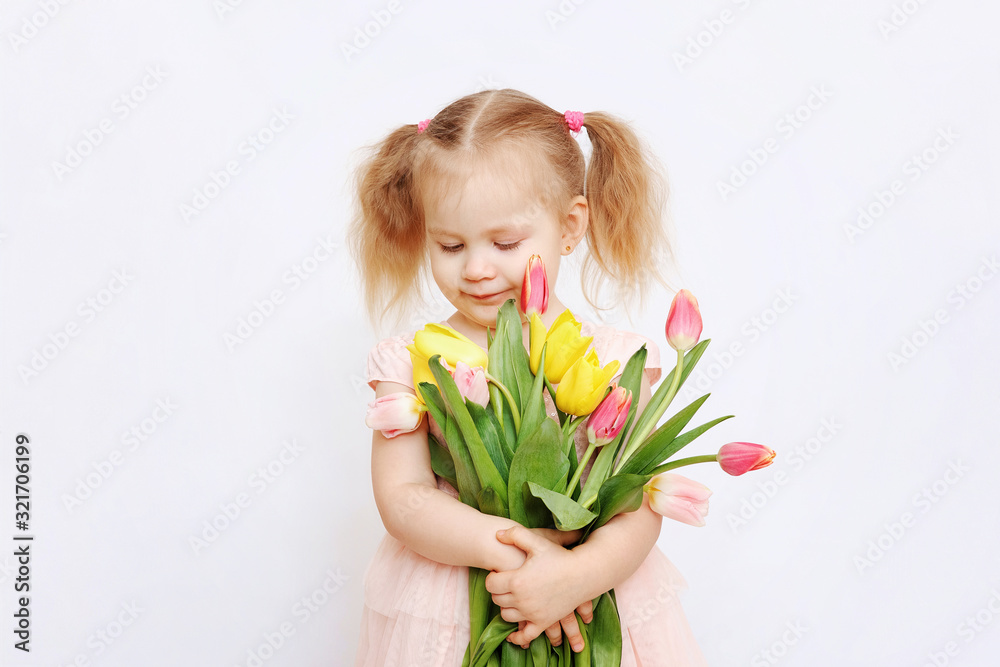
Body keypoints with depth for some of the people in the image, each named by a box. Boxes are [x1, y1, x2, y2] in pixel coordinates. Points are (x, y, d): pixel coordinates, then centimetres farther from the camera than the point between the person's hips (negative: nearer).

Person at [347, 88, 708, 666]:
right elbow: (401, 499, -12)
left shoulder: (616, 359, -8)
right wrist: (506, 547, -25)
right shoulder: (408, 363, -6)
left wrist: (579, 572, -27)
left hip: (592, 603, 0)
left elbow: (641, 504, -10)